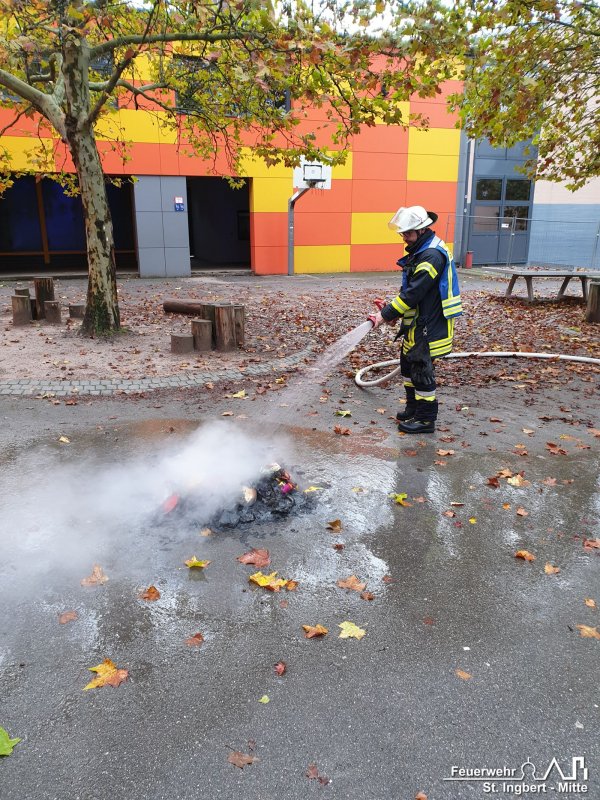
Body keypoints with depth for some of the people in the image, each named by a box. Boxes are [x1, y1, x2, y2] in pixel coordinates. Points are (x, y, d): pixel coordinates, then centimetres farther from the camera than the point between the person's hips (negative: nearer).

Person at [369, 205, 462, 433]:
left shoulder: (432, 255, -21)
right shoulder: (421, 250, 12)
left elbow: (414, 293, -25)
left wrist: (386, 314, -20)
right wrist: (394, 312, 5)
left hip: (430, 325, -10)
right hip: (417, 322, 10)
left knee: (421, 369, -2)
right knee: (408, 363, 19)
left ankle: (426, 419, 10)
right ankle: (413, 408, 34)